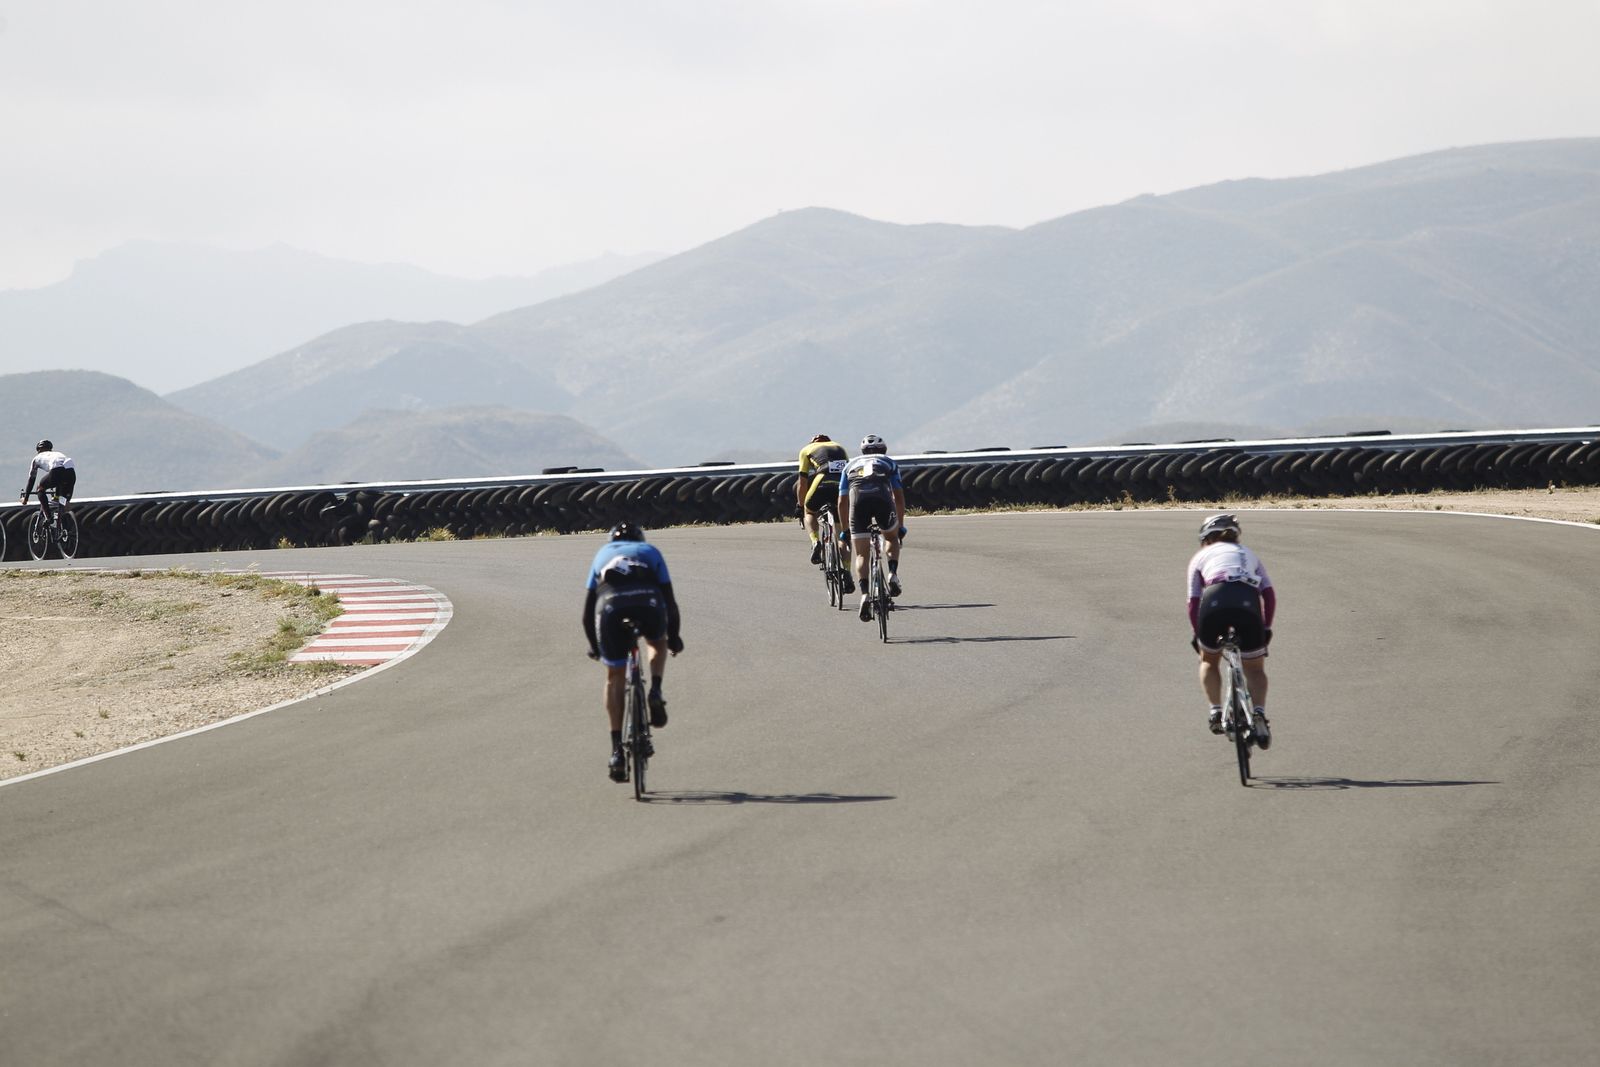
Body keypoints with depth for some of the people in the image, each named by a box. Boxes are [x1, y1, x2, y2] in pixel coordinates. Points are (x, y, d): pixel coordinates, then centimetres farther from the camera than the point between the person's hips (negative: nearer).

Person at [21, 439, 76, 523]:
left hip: (56, 471, -4)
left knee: (41, 489, 22)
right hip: (71, 472, 4)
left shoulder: (38, 458, 30)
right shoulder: (58, 454, 42)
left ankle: (48, 517, 10)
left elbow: (31, 479, 34)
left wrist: (25, 497, 45)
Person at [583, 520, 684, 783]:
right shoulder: (650, 551, 33)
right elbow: (669, 599, 28)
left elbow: (588, 610, 33)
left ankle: (617, 749, 10)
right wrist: (674, 637, 38)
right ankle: (656, 692, 8)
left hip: (610, 607, 0)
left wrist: (594, 646, 42)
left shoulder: (602, 555, 35)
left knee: (615, 677, 16)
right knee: (658, 643, 35)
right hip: (648, 604, 0)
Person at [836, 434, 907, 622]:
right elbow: (899, 496, 27)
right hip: (883, 497, 0)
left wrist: (844, 530, 38)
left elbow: (842, 502, 31)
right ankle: (893, 573, 5)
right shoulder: (889, 462, 31)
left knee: (861, 555, 6)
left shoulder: (851, 465, 35)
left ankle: (864, 594, -15)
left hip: (858, 500, 0)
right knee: (891, 537, 28)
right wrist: (900, 525, 36)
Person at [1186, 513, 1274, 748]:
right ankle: (1259, 712, -7)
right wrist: (1266, 627, 24)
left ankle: (1216, 710, 12)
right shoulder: (1249, 555, 35)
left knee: (1209, 660, 28)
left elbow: (1194, 601, 18)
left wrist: (1197, 634, 27)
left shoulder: (1201, 556, 29)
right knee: (1255, 668, 19)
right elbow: (1269, 593, 19)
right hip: (1248, 601, 1)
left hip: (1215, 599, -1)